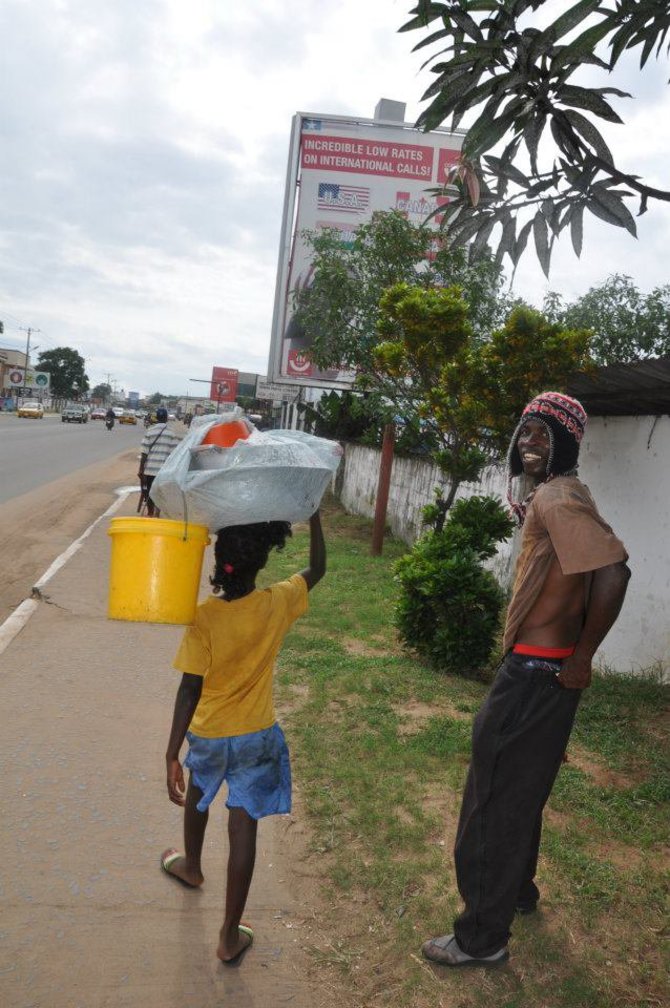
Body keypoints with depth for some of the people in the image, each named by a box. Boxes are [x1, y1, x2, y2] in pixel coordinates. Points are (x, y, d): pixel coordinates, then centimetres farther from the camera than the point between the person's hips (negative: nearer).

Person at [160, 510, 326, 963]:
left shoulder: (204, 617, -23)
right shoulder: (277, 604, -17)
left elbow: (190, 692, -21)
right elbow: (318, 568, 1)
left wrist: (172, 756, -15)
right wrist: (314, 513, 3)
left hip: (208, 735, 0)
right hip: (257, 737, 0)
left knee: (198, 794, 30)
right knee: (244, 828, 9)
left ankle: (191, 866, 55)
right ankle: (230, 935, 18)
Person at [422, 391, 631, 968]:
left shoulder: (556, 498, -19)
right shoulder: (556, 495, 10)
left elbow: (612, 571, -30)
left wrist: (582, 658, -21)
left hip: (535, 675, -10)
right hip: (539, 669, 10)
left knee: (496, 797, 3)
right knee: (521, 789, 25)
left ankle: (483, 938, 19)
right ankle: (518, 890, 46)